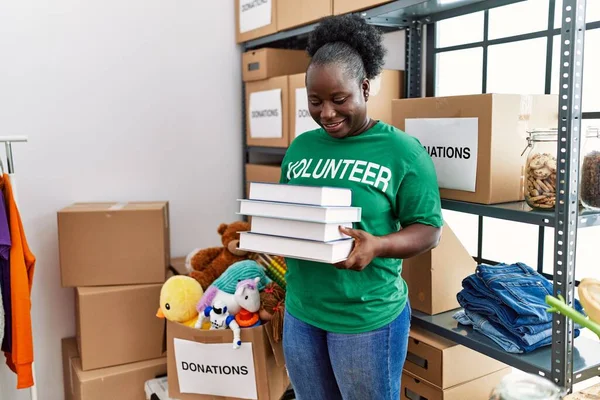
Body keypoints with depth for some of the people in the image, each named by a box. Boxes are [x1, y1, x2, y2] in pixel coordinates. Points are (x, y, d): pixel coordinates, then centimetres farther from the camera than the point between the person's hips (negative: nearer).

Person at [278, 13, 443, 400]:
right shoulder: (300, 147, 5)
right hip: (301, 311, 5)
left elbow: (429, 229, -9)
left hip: (368, 317, -5)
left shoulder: (402, 150, -10)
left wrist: (378, 245, -27)